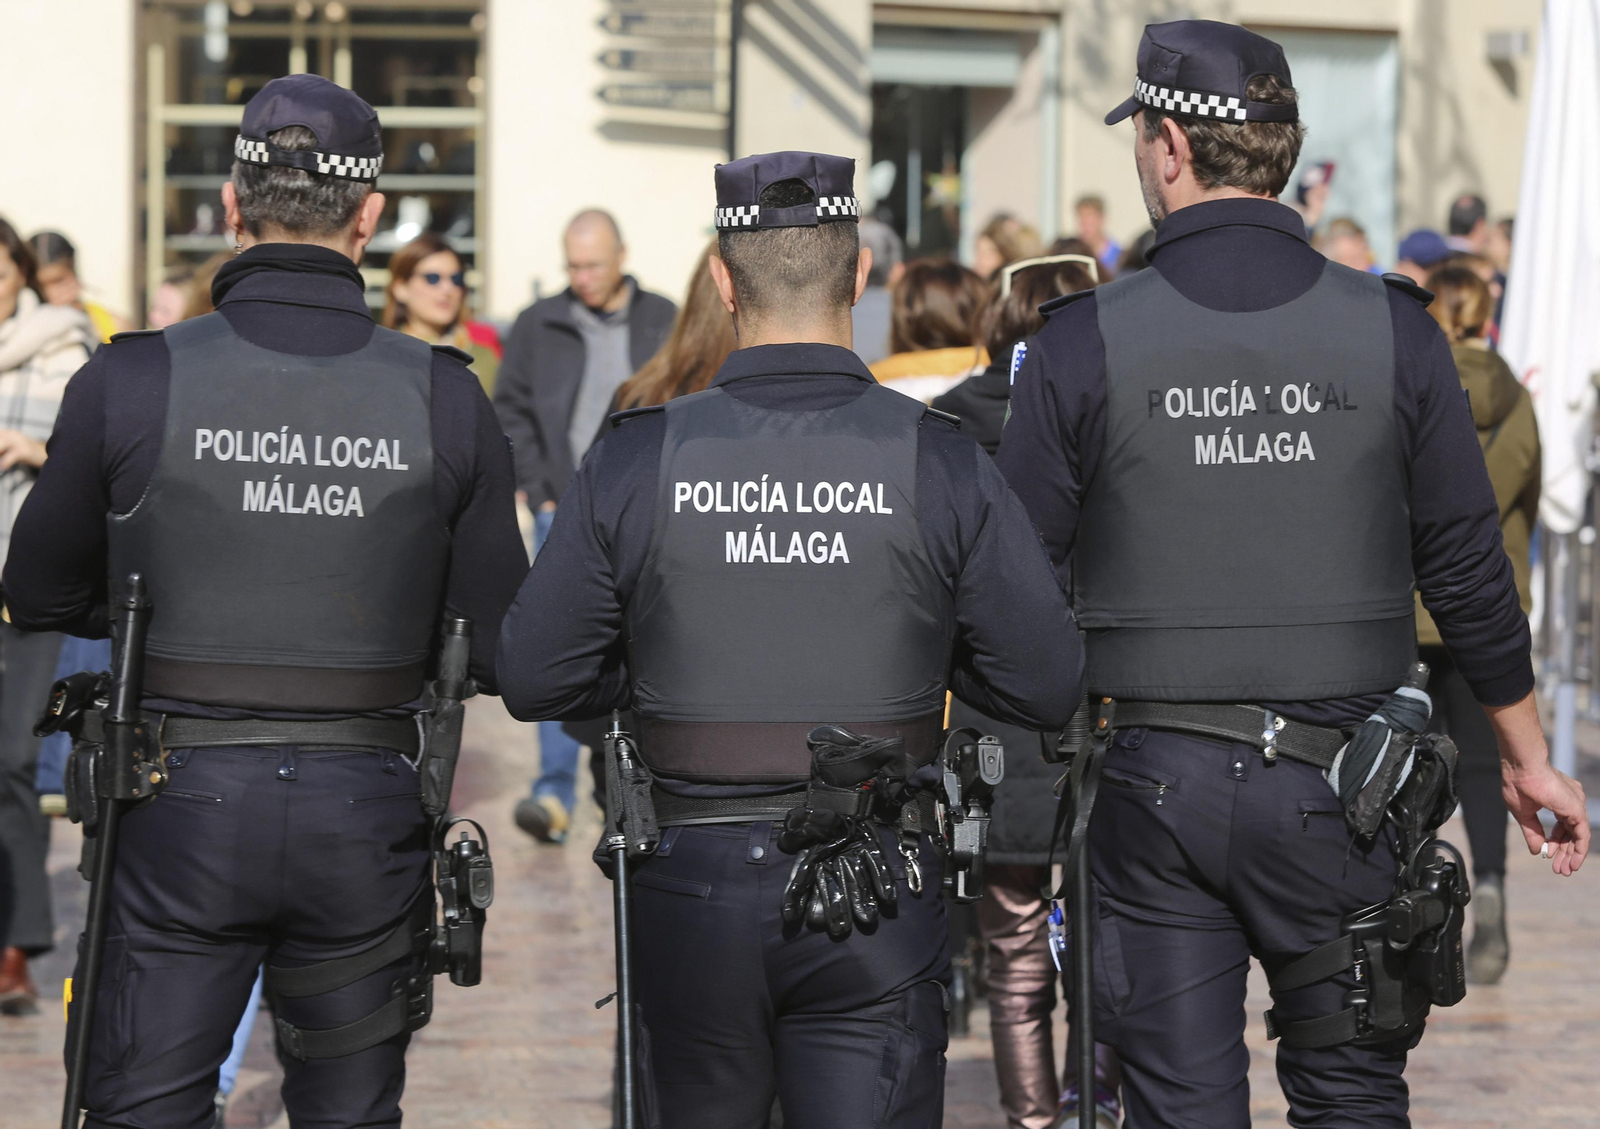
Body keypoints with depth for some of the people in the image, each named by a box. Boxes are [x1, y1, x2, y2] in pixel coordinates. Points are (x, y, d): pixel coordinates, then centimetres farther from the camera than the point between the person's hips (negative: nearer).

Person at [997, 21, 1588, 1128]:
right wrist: (1529, 757, 15)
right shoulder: (1392, 331, -3)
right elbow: (1469, 570, 3)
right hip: (1335, 782, 1)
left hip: (1157, 787, -1)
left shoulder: (1086, 343, -6)